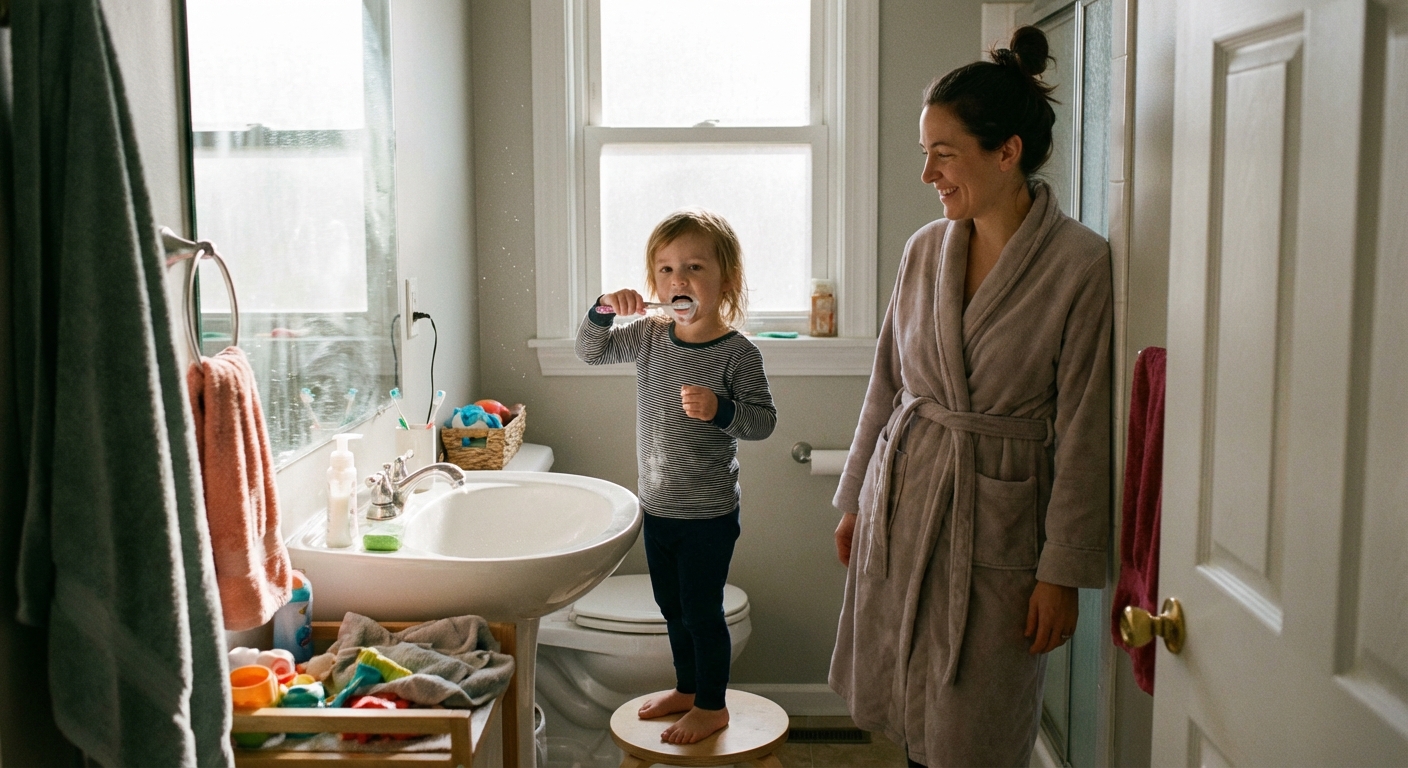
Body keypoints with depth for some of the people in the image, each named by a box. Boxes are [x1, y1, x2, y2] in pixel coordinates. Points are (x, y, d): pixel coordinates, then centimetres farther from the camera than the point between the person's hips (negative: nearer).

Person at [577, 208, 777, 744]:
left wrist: (720, 410, -31)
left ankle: (711, 706, 23)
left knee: (701, 610, 4)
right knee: (673, 608, 20)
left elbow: (764, 420, -13)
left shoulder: (738, 354, -16)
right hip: (658, 507, 6)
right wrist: (603, 311, -11)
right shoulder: (650, 336, 0)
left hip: (708, 513, -6)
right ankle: (687, 689, 40)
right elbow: (591, 352, 7)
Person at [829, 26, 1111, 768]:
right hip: (901, 500, 5)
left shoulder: (1082, 265, -14)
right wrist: (855, 499, 14)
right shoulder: (925, 248, 1)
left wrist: (1063, 571, -10)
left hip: (998, 519, -5)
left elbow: (1084, 435, -12)